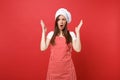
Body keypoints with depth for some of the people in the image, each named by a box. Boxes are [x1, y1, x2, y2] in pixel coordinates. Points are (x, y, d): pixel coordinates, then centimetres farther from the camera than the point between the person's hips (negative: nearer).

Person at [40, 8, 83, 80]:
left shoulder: (71, 34, 1)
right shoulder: (51, 34, 3)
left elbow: (78, 49, -10)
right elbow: (43, 48, -7)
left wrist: (77, 32, -11)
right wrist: (44, 32, -6)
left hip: (67, 68, 0)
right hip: (54, 67, 1)